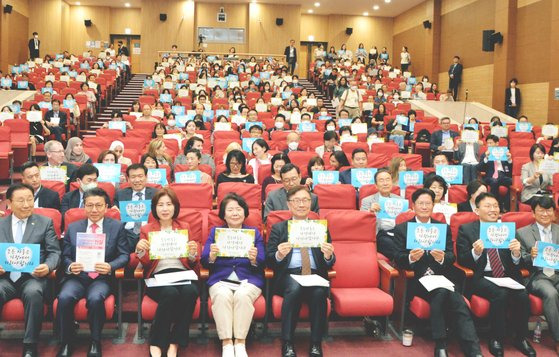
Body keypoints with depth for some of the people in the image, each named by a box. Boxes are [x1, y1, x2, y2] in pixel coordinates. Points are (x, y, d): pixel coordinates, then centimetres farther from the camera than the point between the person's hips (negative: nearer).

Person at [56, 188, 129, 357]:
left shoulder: (117, 227, 8)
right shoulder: (73, 227, 15)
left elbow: (124, 255, 3)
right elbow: (65, 256, 11)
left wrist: (110, 267, -17)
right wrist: (70, 267, -12)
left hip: (102, 278, -2)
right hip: (77, 276, 2)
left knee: (95, 299, -34)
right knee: (64, 298, -29)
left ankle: (95, 343, -12)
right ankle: (66, 343, -10)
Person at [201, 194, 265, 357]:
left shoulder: (255, 232, 14)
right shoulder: (215, 231, 15)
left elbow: (262, 263, 4)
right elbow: (204, 262, 4)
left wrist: (254, 259, -20)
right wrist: (212, 255, -18)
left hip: (249, 280, 0)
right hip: (221, 280, 0)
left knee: (242, 295, -33)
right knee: (221, 295, -32)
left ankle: (240, 342, -20)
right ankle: (226, 343, -23)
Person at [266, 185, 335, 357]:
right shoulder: (278, 228, 15)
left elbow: (329, 264, 13)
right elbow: (269, 261, 6)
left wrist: (328, 256, -12)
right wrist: (279, 255, -17)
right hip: (289, 274, -1)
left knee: (319, 291, -33)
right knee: (295, 288, -35)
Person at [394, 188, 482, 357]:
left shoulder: (444, 228, 18)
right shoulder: (401, 229, 10)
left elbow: (452, 257, 8)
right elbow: (398, 260, 1)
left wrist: (442, 258, -17)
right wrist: (411, 258, -22)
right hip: (417, 280, -2)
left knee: (460, 305, -26)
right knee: (441, 292, -33)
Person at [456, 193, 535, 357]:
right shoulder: (466, 229, 4)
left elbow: (516, 266, 10)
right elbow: (461, 260, -2)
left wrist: (516, 254, -13)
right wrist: (476, 252, -22)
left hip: (506, 276, 3)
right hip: (481, 278, -3)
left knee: (523, 296, -25)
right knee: (500, 295, -31)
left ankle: (521, 338, -2)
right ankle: (496, 339, -11)